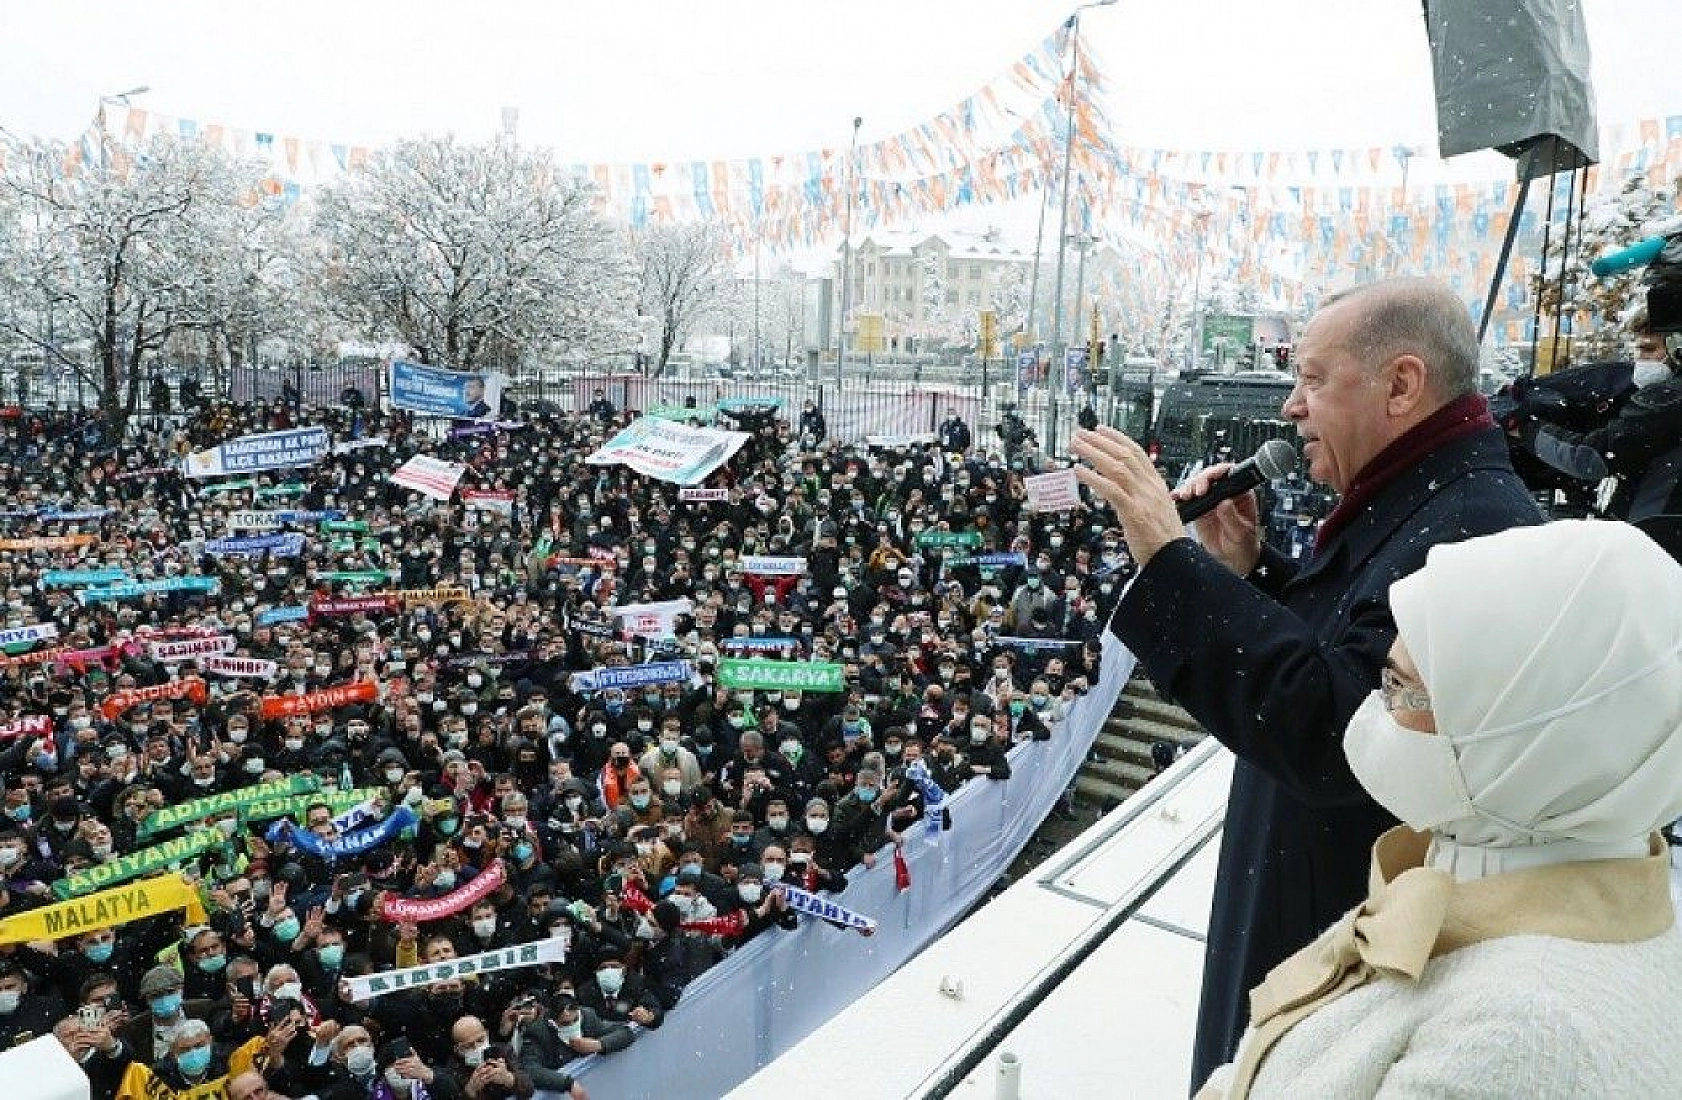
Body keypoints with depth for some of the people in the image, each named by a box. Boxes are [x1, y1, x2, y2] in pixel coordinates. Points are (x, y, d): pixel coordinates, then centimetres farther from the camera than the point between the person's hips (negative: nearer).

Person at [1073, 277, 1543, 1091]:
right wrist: (1244, 566, -4)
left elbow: (1327, 731, -36)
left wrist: (1173, 558, -36)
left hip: (1362, 953, -9)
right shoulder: (1409, 501, 5)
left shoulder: (1472, 529, -28)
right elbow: (1313, 646, 13)